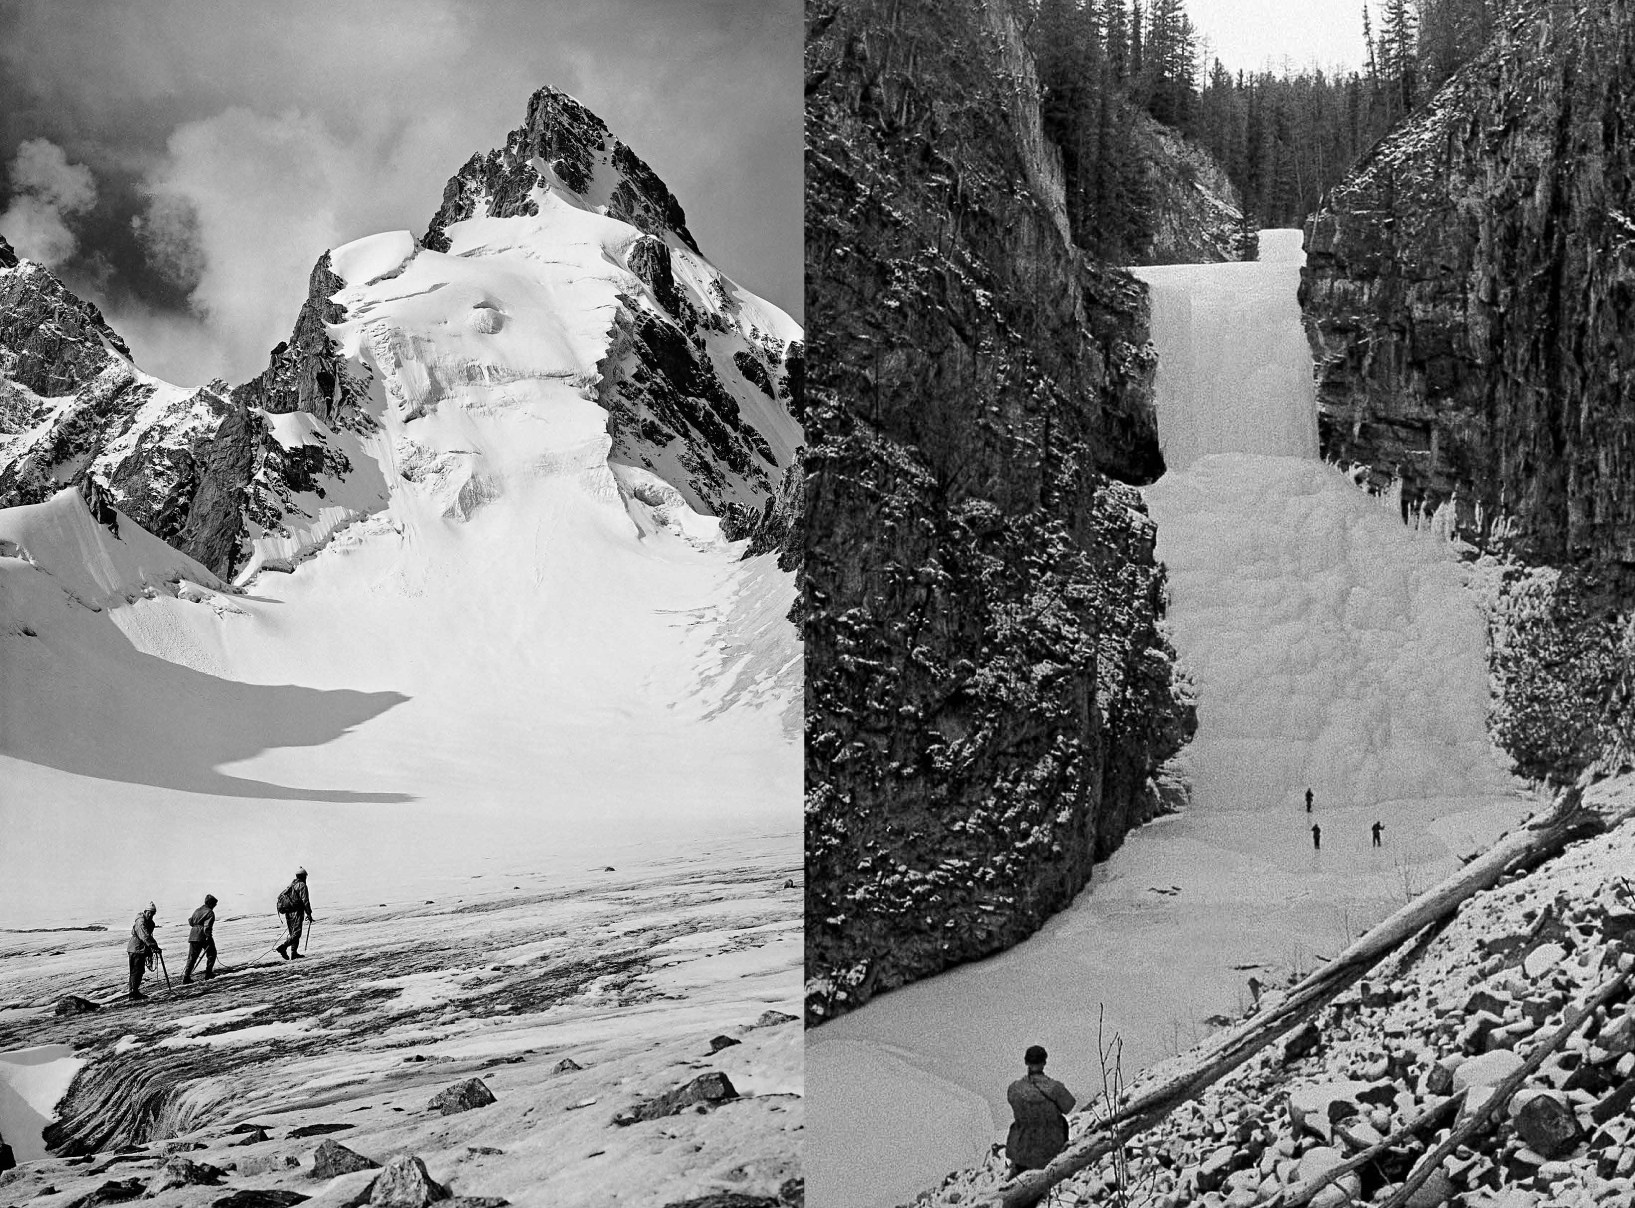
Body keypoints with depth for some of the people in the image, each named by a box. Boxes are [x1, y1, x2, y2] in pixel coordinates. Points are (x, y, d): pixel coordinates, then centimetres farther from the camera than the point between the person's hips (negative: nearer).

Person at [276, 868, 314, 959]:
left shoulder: (291, 884, 16)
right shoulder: (302, 885, -8)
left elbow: (281, 896, 18)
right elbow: (305, 900, -13)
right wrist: (309, 913, -8)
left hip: (287, 912, 8)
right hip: (296, 912, -8)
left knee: (293, 933, 14)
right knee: (296, 934, -10)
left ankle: (293, 952, 11)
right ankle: (283, 947, -26)